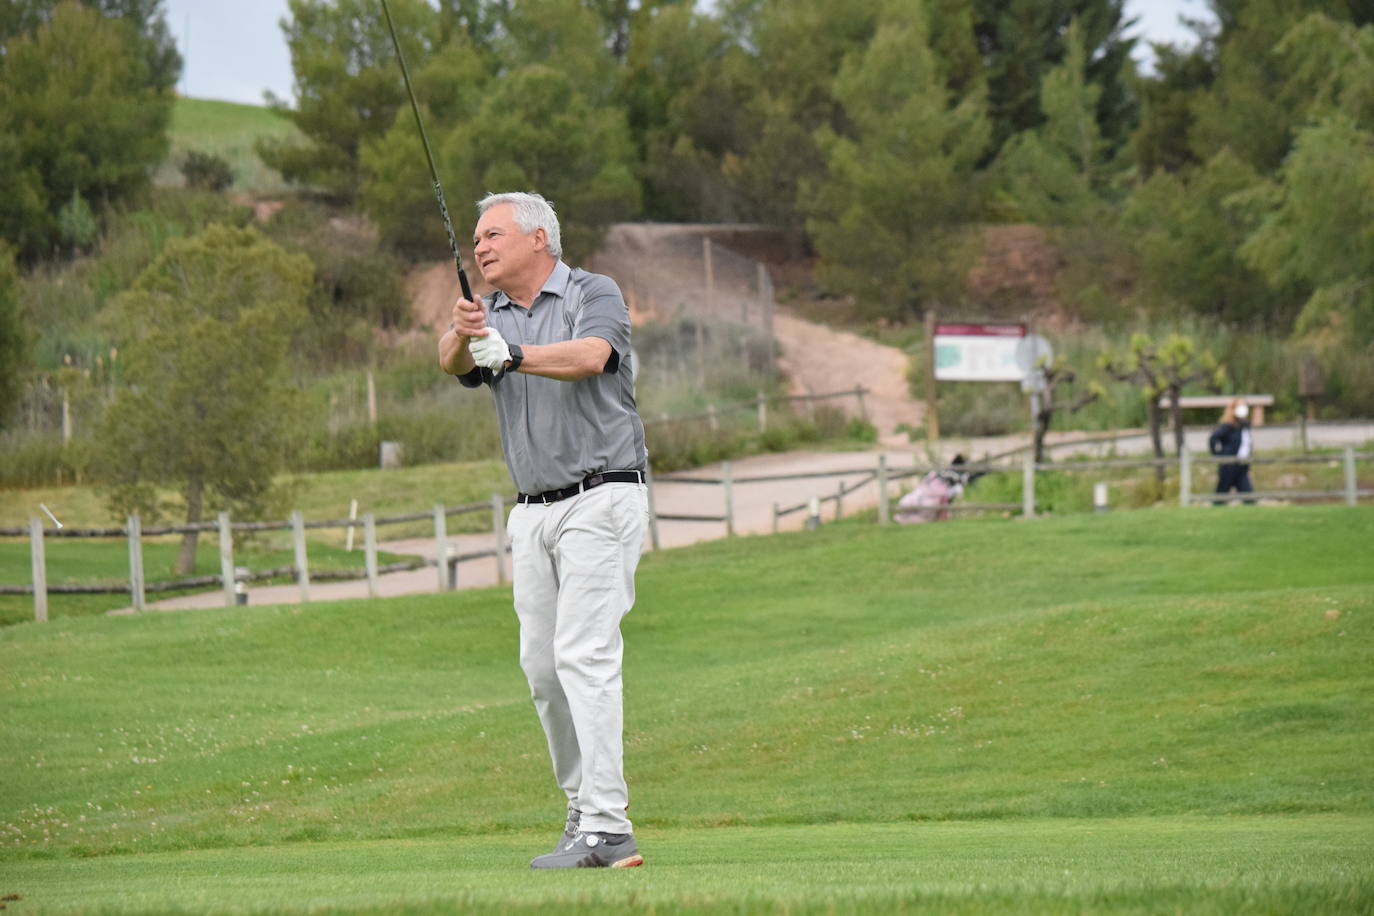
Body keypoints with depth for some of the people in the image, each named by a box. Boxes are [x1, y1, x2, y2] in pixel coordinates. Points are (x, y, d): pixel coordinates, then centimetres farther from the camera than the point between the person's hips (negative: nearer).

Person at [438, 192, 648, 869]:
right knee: (541, 667, 5)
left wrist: (513, 354, -39)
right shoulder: (490, 317, 13)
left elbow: (589, 356, -24)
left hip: (601, 499, -7)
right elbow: (454, 362, -9)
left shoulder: (595, 295, -3)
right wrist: (462, 336, -32)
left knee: (584, 655, -15)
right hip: (533, 510, 7)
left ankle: (607, 828, -19)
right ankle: (583, 808, 16)